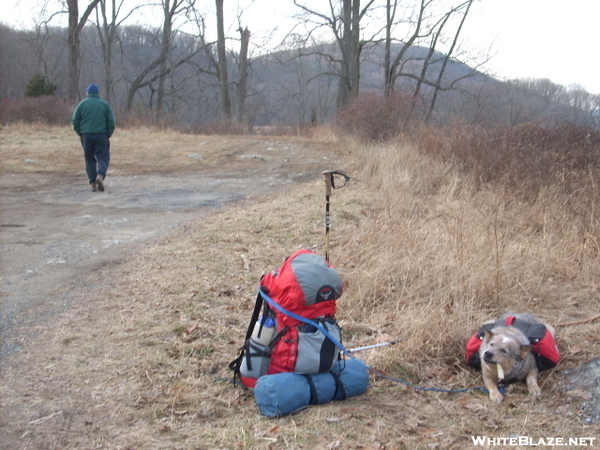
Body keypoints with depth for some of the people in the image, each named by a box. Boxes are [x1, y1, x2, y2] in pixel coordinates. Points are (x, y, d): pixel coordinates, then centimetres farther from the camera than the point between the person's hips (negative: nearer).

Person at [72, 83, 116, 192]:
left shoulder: (82, 104, 6)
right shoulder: (105, 104, 5)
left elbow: (75, 121, 4)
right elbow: (111, 122, 1)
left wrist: (80, 134, 13)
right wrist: (108, 135, 9)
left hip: (86, 135, 1)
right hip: (101, 135, -1)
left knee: (89, 159, 9)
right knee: (103, 158, 2)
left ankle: (93, 183, 3)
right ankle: (100, 175, -25)